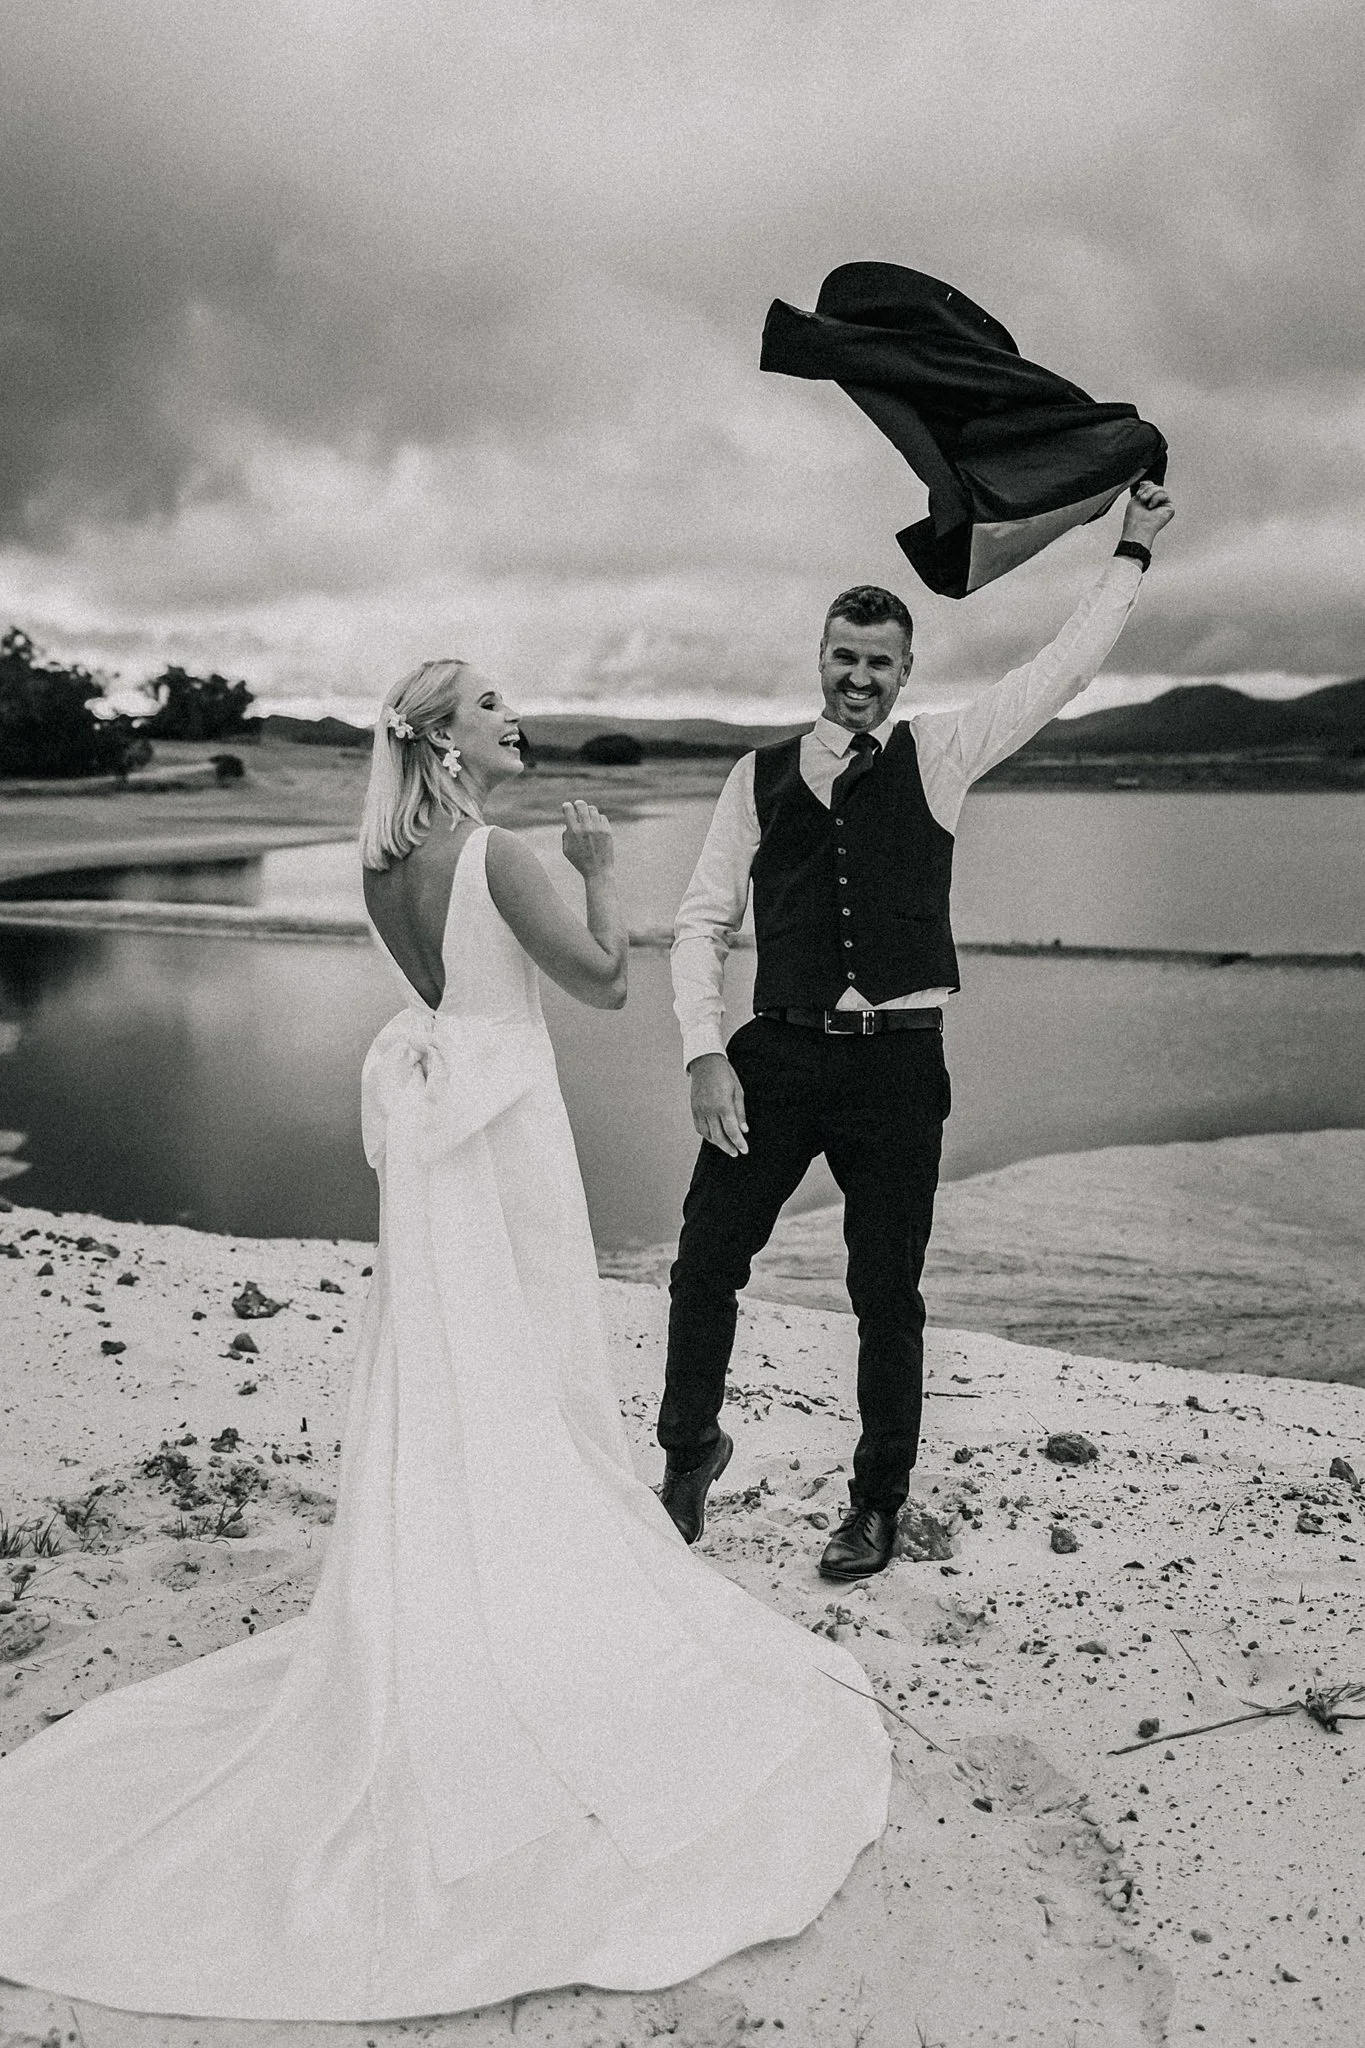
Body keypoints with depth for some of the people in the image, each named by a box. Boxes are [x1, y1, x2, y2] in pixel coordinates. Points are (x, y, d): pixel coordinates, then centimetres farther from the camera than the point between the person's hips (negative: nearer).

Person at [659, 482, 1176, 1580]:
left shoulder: (938, 754, 8)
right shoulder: (761, 775, 9)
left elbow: (1061, 671, 9)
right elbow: (703, 921, 7)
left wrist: (1132, 553, 10)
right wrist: (706, 1053, -3)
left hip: (898, 1062, -1)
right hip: (776, 1055, 1)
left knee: (889, 1292, 6)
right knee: (705, 1261, 1)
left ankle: (879, 1501, 25)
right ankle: (690, 1447, 28)